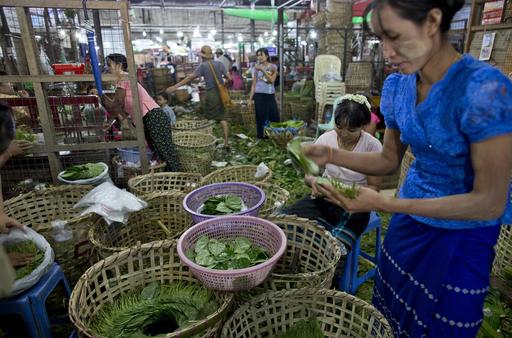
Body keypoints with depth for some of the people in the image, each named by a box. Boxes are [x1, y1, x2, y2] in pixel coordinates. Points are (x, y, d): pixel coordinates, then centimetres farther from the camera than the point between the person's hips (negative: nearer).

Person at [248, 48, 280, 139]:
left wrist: (262, 70, -18)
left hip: (270, 95, 0)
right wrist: (250, 98, 3)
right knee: (261, 118, 2)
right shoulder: (256, 68, 6)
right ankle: (261, 136, 11)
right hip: (259, 95, 0)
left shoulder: (273, 67, 4)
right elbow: (254, 84, 7)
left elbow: (272, 80, -11)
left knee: (274, 117, -1)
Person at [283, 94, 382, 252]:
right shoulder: (325, 139, -5)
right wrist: (313, 181, -22)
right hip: (324, 198, 3)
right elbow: (308, 173, 3)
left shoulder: (372, 146, -13)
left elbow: (373, 187, -5)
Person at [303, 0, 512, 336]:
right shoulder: (397, 85, -7)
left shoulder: (483, 87, -27)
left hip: (464, 233, -5)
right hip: (409, 220, 5)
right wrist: (332, 154, -13)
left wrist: (384, 203, -31)